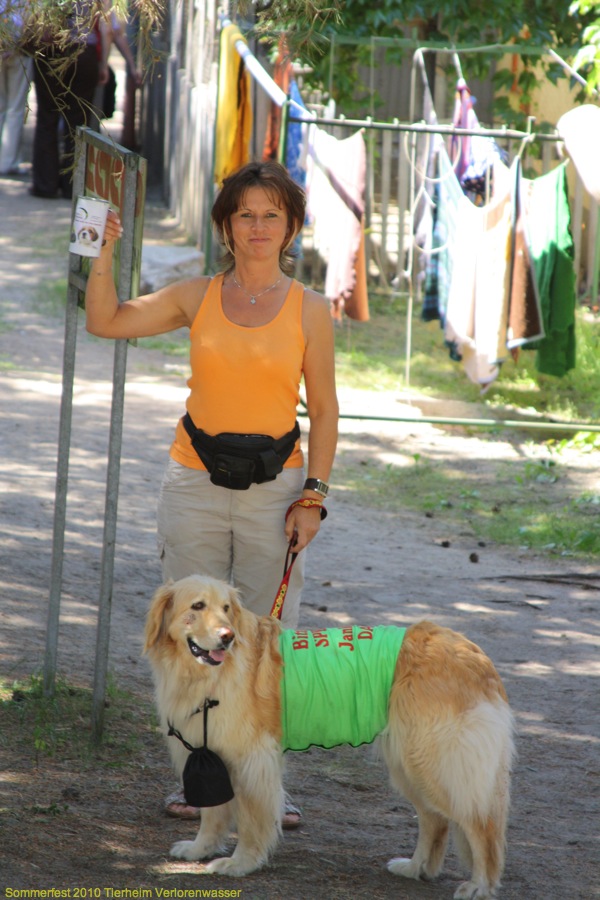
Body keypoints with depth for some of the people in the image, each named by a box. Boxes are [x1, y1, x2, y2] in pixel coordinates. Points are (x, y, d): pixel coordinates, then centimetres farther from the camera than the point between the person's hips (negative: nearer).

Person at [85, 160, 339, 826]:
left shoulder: (309, 309, 0)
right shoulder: (198, 298, 4)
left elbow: (324, 407, 3)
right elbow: (104, 321, 5)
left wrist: (313, 495, -4)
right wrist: (105, 251, -8)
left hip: (274, 488, -1)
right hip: (195, 486, 1)